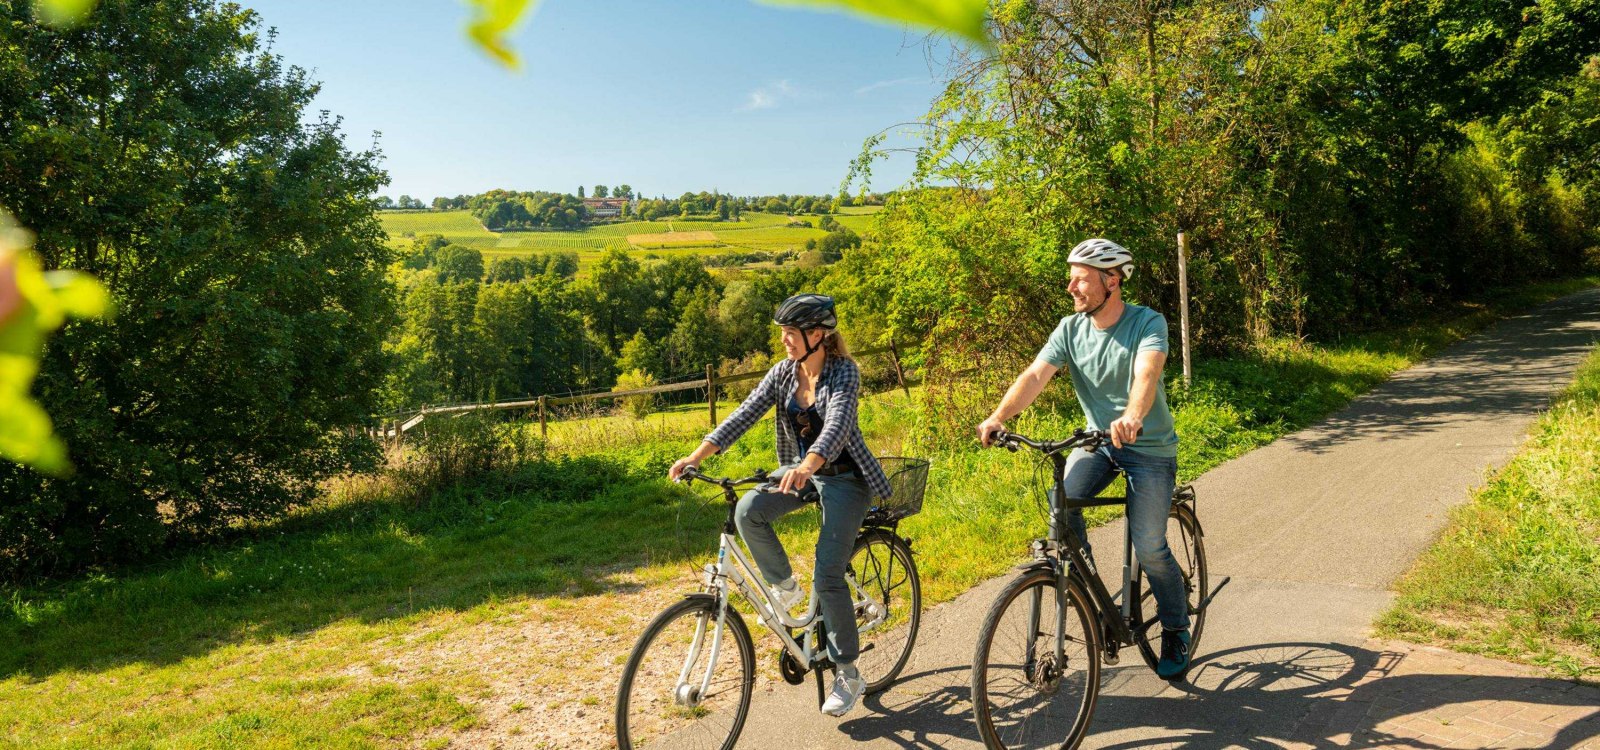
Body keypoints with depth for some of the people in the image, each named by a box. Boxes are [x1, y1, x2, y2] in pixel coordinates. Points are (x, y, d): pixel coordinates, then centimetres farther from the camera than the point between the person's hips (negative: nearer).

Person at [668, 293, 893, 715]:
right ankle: (785, 587, 1)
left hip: (844, 478, -5)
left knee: (828, 574, -13)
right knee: (748, 510, -24)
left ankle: (849, 676, 4)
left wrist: (807, 466, -55)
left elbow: (837, 425, -35)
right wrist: (696, 456, -23)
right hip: (800, 471, 5)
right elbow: (745, 414, -10)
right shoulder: (783, 373, -2)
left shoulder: (844, 373, -18)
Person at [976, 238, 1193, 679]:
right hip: (1097, 440, 4)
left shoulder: (1148, 323, -16)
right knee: (1062, 501, -25)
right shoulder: (1071, 328, -5)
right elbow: (1036, 375, -17)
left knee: (1148, 547, -10)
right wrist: (998, 417, -34)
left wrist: (1132, 417, -57)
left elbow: (1147, 372, -36)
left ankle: (1176, 630, 16)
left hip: (1149, 447, -3)